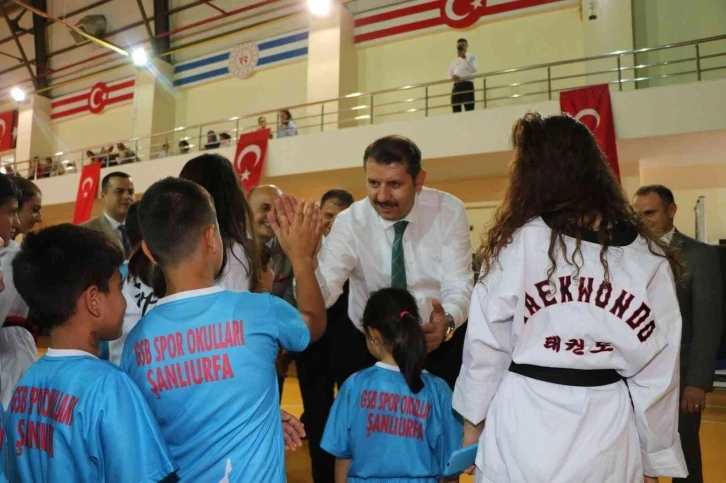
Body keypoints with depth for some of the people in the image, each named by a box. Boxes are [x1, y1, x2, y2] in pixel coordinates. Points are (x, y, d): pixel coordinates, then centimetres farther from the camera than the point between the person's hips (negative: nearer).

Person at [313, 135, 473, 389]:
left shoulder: (450, 212, -13)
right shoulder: (350, 222, -14)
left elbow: (458, 286, -17)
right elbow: (324, 290, -24)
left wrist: (447, 322, -39)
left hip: (437, 342, 0)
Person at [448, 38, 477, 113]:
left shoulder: (471, 57, 10)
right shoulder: (454, 60, 24)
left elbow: (474, 70, -7)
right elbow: (450, 75, 22)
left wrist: (464, 58, -14)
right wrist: (452, 77, -3)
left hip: (467, 84, -4)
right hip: (456, 86, 4)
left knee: (469, 109, -13)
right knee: (456, 111, -2)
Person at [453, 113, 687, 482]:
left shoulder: (519, 242, -12)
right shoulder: (649, 257, -4)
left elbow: (486, 345, -6)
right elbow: (657, 373, 1)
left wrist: (472, 420, 9)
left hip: (523, 433, -2)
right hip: (609, 439, 3)